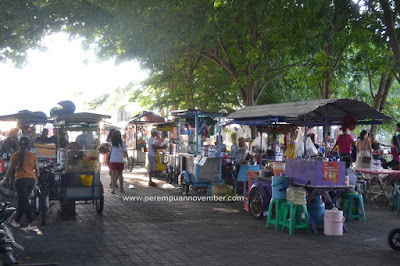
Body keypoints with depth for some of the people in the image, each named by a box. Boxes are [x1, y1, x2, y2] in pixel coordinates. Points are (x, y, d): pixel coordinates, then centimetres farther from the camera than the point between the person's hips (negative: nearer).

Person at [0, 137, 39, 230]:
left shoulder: (15, 156, -2)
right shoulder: (33, 156, 5)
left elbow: (10, 170, 2)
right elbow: (37, 170, 9)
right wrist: (37, 175, 31)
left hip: (21, 180, -4)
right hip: (31, 180, 4)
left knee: (24, 202, -4)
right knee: (22, 201, 17)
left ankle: (32, 223, -13)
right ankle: (16, 221, 26)